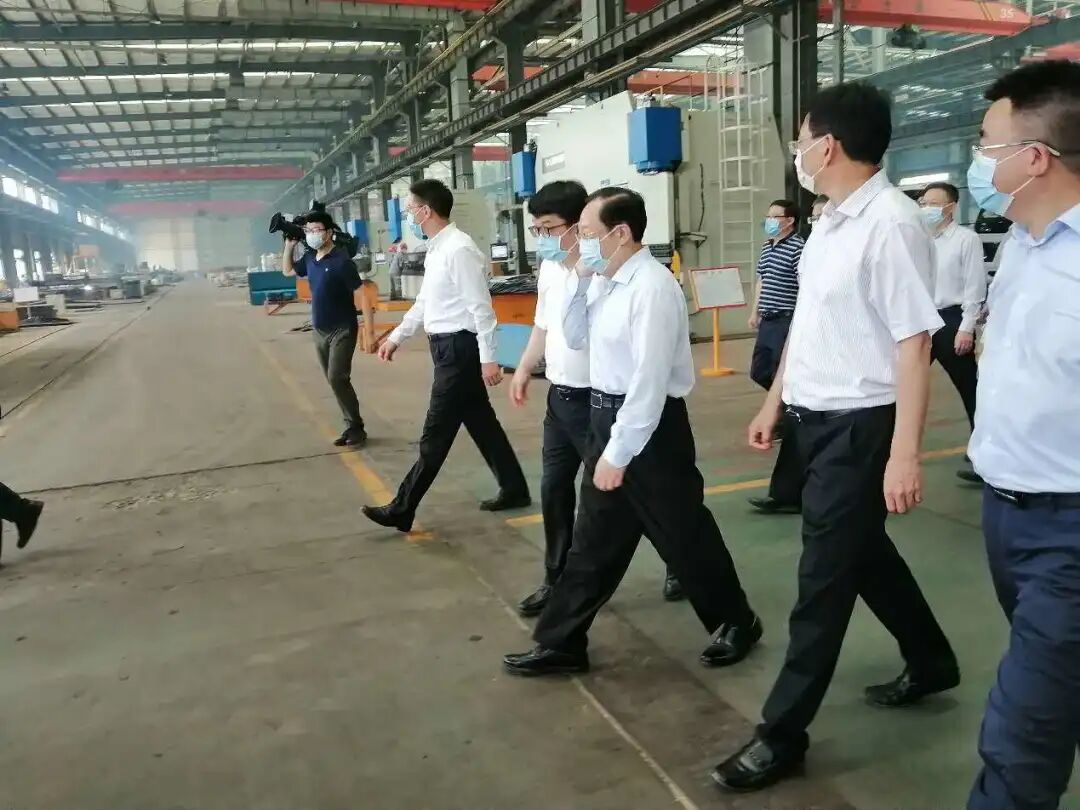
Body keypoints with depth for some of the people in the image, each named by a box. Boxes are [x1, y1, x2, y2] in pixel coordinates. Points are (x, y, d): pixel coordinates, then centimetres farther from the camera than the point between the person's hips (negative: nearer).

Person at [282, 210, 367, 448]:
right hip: (319, 331, 7)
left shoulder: (341, 260, -17)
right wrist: (289, 245, 8)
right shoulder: (310, 258, 5)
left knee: (337, 379, -13)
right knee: (335, 381, 9)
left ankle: (356, 428, -1)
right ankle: (352, 427, 17)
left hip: (342, 330, -7)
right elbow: (287, 270, 24)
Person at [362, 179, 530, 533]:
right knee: (480, 422, 16)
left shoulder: (459, 249, -18)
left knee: (436, 435, -1)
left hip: (460, 348, -10)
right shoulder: (435, 249, 12)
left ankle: (402, 510, 7)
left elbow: (481, 307, -20)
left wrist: (488, 359, -21)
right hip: (448, 347, 10)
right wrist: (397, 336, 21)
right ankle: (514, 490, 29)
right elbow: (425, 302, 22)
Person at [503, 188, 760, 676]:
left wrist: (619, 452, -20)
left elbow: (650, 380, -23)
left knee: (682, 534, 8)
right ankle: (561, 643, 27)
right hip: (608, 416, 9)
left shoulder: (652, 288, -21)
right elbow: (575, 338, 17)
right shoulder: (605, 282, 6)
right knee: (593, 538, 15)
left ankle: (735, 623, 33)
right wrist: (580, 280, 3)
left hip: (649, 423, -9)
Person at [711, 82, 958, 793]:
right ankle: (932, 662, 46)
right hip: (814, 418, 9)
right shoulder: (831, 220, 8)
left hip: (859, 425, -9)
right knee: (862, 551, 22)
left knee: (826, 575, 2)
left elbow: (913, 342, -21)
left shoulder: (891, 223, -19)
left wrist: (904, 454, -23)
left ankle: (783, 732, 17)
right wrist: (775, 402, 20)